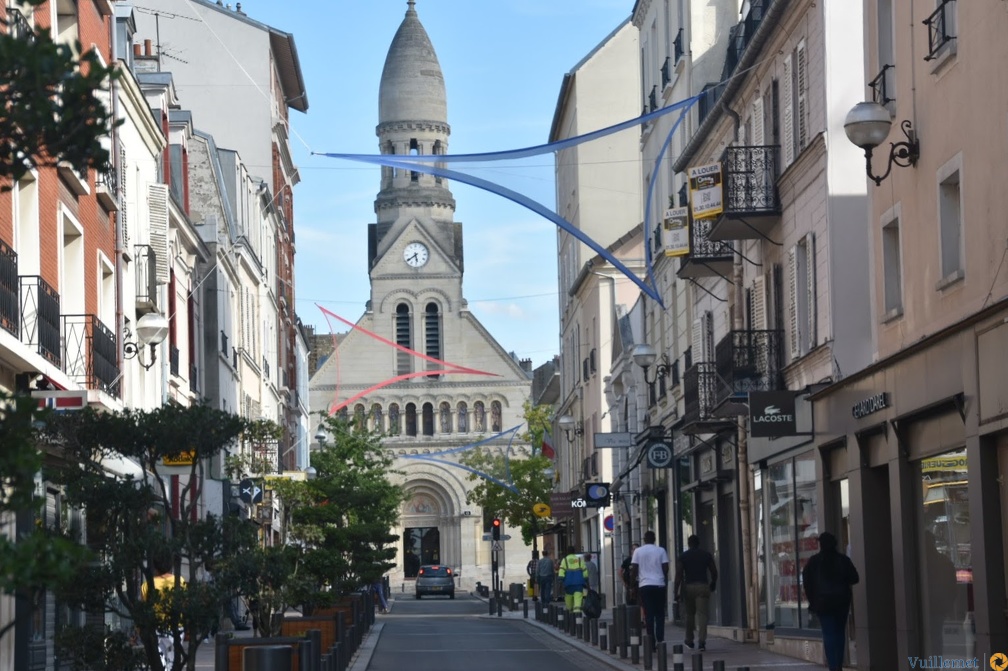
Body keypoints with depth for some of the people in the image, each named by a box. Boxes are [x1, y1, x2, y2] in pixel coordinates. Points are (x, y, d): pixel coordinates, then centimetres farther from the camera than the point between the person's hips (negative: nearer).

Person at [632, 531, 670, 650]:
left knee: (649, 614, 1)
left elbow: (634, 569, -1)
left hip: (644, 585, 0)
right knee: (660, 614, 7)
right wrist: (665, 580, 15)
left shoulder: (638, 551, 2)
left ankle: (651, 643, -2)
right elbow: (665, 568, -1)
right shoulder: (661, 551, 2)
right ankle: (660, 640, -1)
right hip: (659, 585, 0)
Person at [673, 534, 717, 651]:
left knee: (690, 614, 15)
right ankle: (702, 641, -17)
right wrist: (713, 584, 26)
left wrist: (676, 591, -4)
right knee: (702, 614, -5)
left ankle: (689, 640, 23)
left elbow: (679, 575, -6)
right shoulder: (706, 555, 5)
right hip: (703, 586, 0)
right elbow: (714, 572, 7)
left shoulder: (683, 557, 1)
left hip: (688, 587, 0)